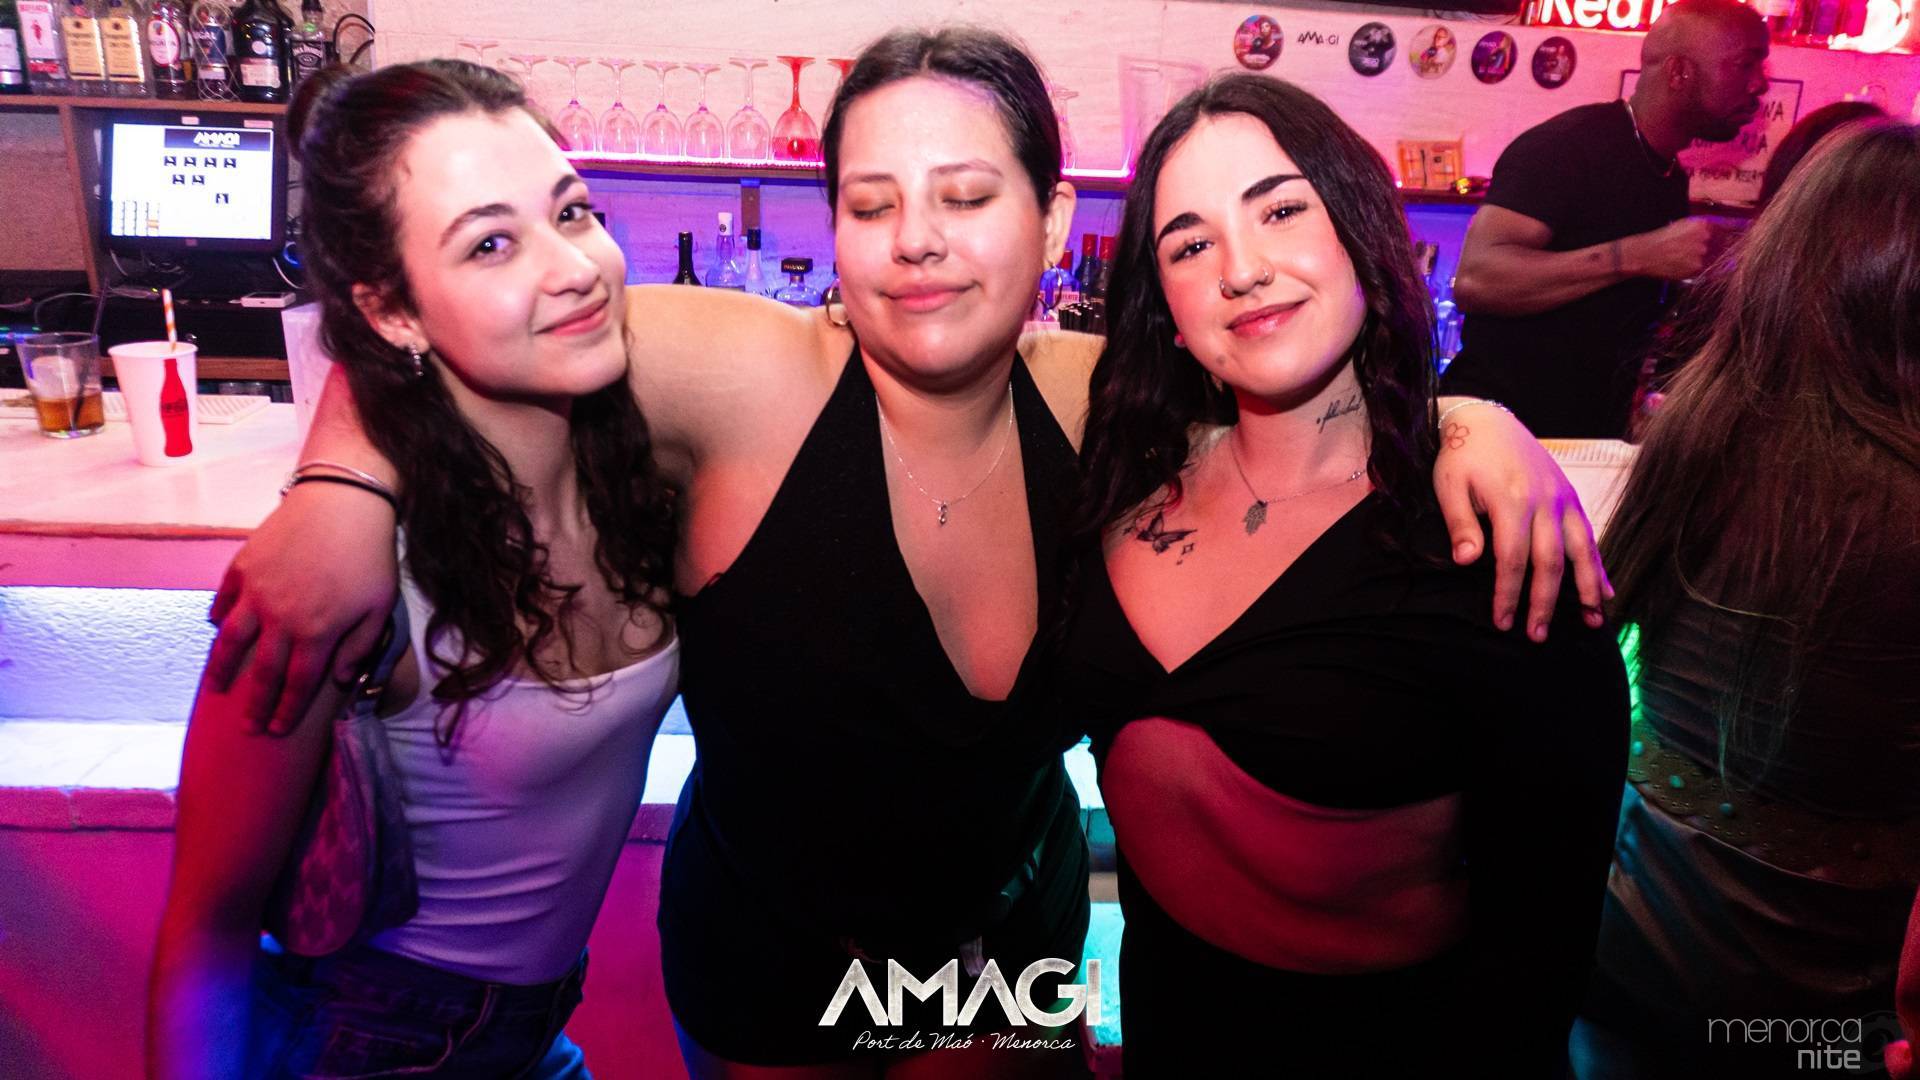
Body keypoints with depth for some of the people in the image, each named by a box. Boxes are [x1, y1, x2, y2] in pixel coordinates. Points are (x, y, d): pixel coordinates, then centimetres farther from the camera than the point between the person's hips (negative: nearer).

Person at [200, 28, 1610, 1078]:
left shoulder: (1093, 400, -15)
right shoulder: (750, 379, -26)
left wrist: (1477, 425, -18)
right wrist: (351, 489, -37)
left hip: (1016, 928, 3)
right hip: (767, 963, -2)